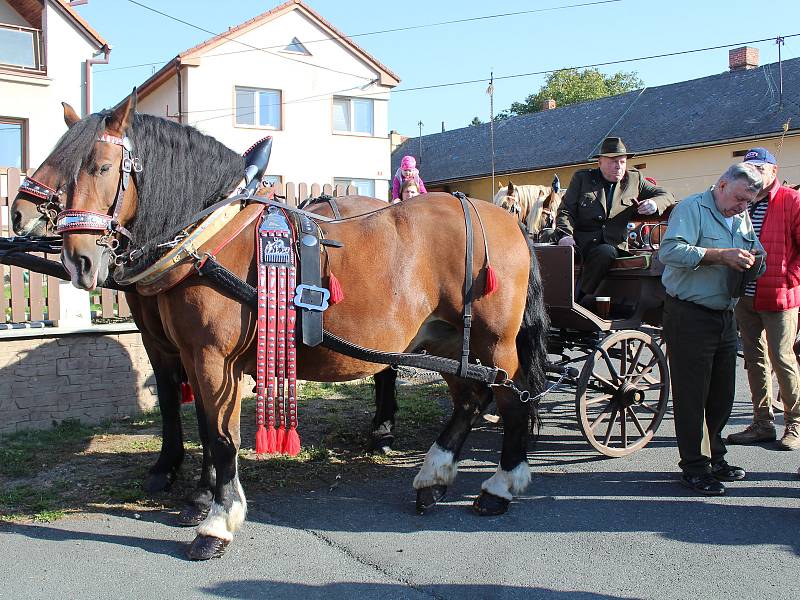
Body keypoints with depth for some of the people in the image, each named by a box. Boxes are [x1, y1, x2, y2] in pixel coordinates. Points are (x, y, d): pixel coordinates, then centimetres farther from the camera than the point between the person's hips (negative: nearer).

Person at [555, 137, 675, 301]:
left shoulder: (634, 179, 18)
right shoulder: (582, 178, 14)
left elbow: (666, 196, 20)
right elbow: (566, 210, 7)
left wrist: (654, 204, -4)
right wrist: (566, 234, -14)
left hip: (614, 246, 1)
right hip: (582, 243, -1)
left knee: (606, 252, -34)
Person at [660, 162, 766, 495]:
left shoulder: (742, 218, 17)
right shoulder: (691, 208, -8)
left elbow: (756, 266, 22)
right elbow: (670, 250, -24)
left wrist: (754, 260, -3)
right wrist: (722, 255, -25)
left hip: (724, 317, 8)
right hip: (688, 316, -8)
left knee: (721, 395, 14)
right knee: (691, 394, -2)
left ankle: (715, 460, 27)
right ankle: (694, 468, 7)